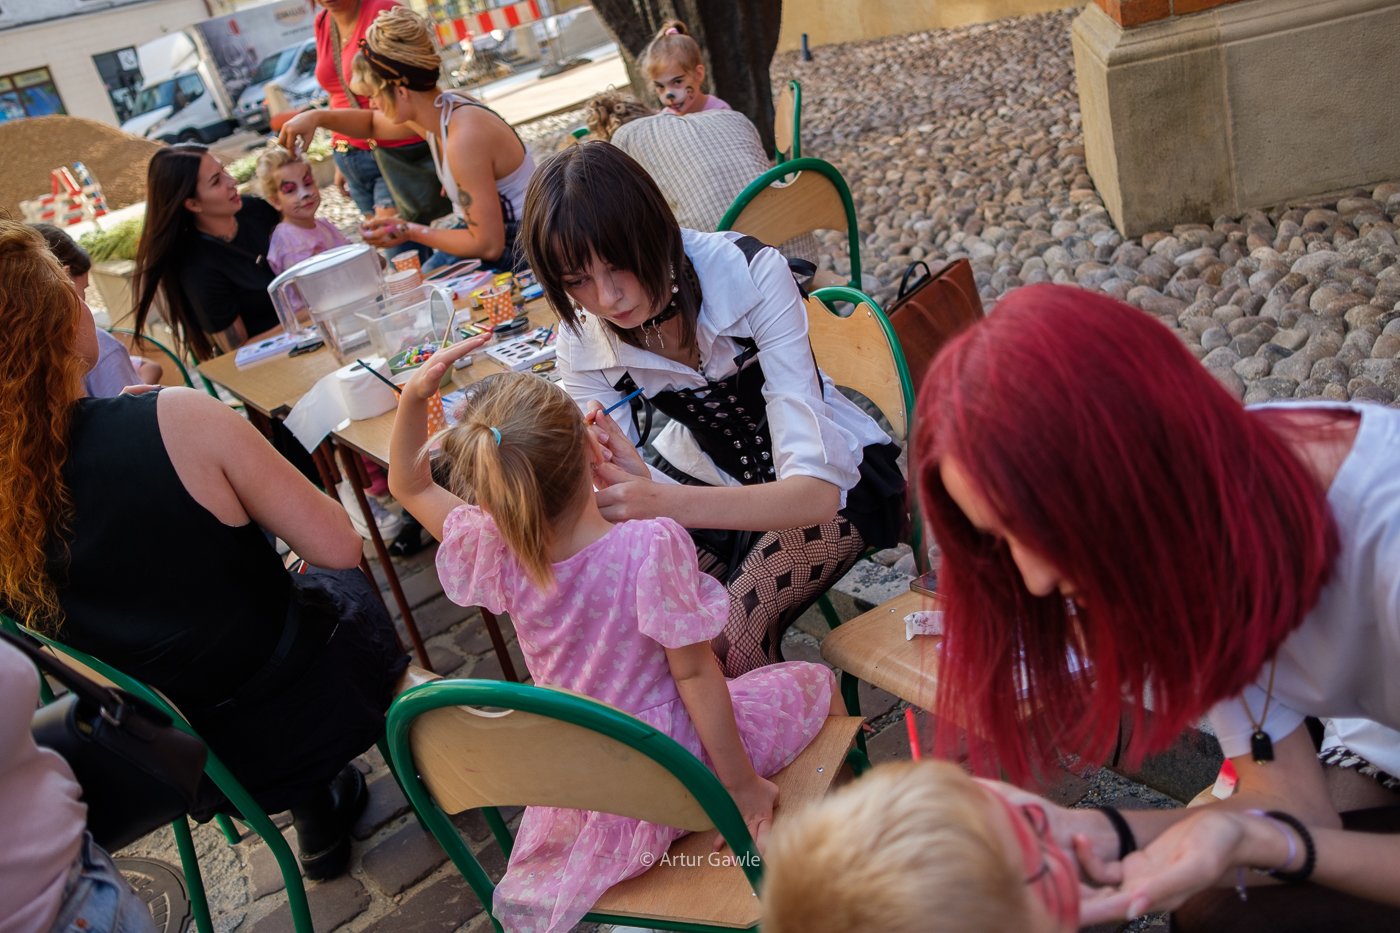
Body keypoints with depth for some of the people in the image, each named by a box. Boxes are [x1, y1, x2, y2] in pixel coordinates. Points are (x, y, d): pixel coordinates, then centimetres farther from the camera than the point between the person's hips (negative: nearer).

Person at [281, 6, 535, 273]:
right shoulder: (440, 107, -1)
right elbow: (373, 124, 24)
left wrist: (409, 232, -15)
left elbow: (488, 245, -27)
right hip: (490, 238, 9)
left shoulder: (464, 139, -29)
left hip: (514, 254, -9)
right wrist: (316, 117, 8)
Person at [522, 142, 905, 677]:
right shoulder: (583, 342, -17)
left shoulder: (751, 276, -31)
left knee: (729, 638, -26)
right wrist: (639, 486, -43)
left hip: (828, 477, -3)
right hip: (703, 470, 4)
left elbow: (815, 490, -37)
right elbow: (614, 506, -18)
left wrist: (666, 503, -53)